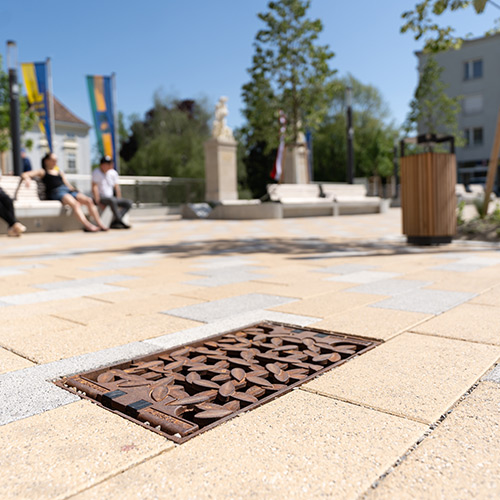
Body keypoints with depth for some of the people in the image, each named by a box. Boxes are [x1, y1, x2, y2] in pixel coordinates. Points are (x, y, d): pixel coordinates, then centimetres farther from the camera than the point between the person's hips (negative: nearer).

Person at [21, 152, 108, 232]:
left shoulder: (60, 172, 33)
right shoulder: (42, 172, 17)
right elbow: (24, 174, 10)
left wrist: (76, 192, 11)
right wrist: (27, 178, -15)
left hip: (68, 190, 6)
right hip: (56, 192, -6)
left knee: (88, 200, -21)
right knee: (75, 203, -37)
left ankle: (100, 224, -27)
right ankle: (87, 225, -49)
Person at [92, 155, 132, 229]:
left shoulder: (113, 173, 10)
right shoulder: (96, 172, -6)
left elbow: (117, 187, 10)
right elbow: (94, 187, -14)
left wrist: (119, 201, 1)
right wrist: (97, 201, -22)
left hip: (111, 197, 7)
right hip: (101, 197, -7)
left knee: (128, 203, -14)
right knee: (112, 200, -39)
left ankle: (114, 223, -25)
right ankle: (120, 222, -34)